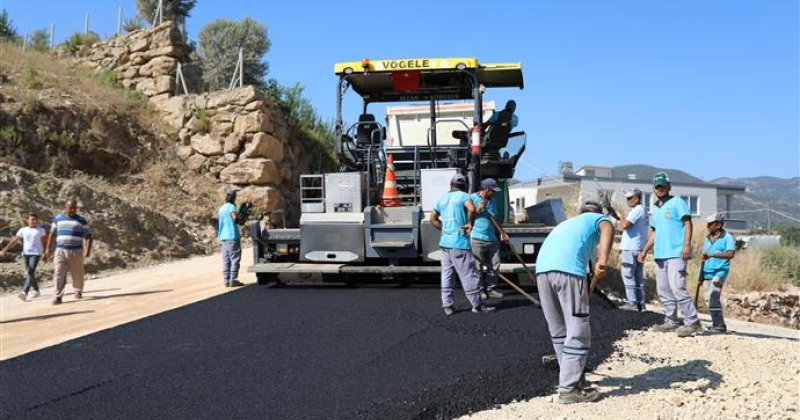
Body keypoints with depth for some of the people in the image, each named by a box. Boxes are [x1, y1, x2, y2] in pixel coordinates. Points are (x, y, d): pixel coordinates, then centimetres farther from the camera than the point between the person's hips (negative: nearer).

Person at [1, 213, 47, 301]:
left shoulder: (41, 230, 2)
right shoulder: (23, 230, 9)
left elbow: (44, 242, 6)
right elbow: (14, 241, 7)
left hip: (36, 254, -4)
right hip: (25, 254, 4)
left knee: (30, 273, -15)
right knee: (29, 274, 10)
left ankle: (24, 292, -25)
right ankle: (36, 290, 25)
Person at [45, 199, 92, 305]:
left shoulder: (82, 221, 3)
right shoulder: (58, 219, 11)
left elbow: (88, 236, 0)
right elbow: (52, 234, 16)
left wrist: (87, 249, -14)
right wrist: (48, 249, 10)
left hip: (76, 251, -1)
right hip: (60, 251, 1)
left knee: (77, 274, 6)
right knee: (59, 273, -10)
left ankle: (78, 292, 29)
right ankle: (58, 296, -10)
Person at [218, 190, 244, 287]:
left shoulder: (221, 208, 15)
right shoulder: (231, 207, -9)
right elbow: (235, 218, -17)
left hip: (223, 236, 8)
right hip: (232, 236, -8)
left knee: (226, 259, 8)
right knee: (235, 258, -3)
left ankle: (226, 280, 8)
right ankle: (233, 280, -6)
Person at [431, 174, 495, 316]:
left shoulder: (443, 199, 15)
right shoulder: (463, 196, -6)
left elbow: (433, 218, 22)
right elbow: (471, 209, -26)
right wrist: (470, 223, -11)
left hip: (445, 242, 7)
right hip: (459, 243, -7)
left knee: (447, 274, 10)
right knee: (469, 275, 0)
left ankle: (447, 305, 11)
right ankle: (477, 305, 8)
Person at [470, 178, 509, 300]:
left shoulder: (491, 201, 17)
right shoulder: (472, 198, -4)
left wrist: (501, 233, 15)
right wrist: (479, 209, -16)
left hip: (492, 238, 7)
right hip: (477, 238, -7)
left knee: (494, 265, 6)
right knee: (478, 266, -2)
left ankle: (491, 289, 15)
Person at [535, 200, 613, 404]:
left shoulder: (567, 223, 42)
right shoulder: (598, 218, 25)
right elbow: (608, 229, -3)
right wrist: (603, 261, -19)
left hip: (542, 269, 6)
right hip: (568, 269, -6)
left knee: (558, 330, 18)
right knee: (577, 331, 0)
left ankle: (572, 377, 30)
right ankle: (569, 388, 0)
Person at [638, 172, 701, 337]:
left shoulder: (677, 202, -1)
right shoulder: (655, 209, 21)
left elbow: (687, 223, -9)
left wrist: (687, 245, -20)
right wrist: (645, 251, 24)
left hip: (676, 254, -8)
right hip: (660, 255, 8)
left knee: (677, 287, -18)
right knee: (663, 290, 9)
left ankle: (692, 322, -13)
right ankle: (671, 321, 16)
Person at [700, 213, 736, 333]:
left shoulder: (728, 238, -5)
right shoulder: (707, 239, 16)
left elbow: (730, 254, -21)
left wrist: (713, 255, -31)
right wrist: (701, 275, 21)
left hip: (720, 271, -7)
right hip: (707, 273, 8)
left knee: (713, 297, -19)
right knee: (709, 299, 8)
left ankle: (719, 325, -15)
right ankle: (718, 324, 19)